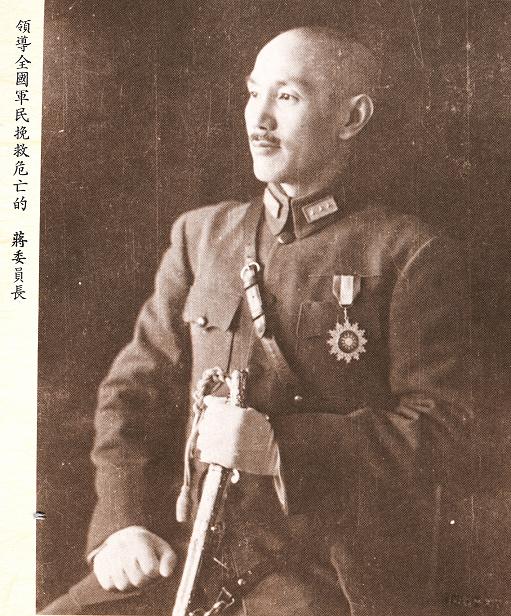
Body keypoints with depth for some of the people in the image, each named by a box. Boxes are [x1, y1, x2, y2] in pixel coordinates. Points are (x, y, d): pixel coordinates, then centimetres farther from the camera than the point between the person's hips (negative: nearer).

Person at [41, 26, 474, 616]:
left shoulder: (414, 256, -3)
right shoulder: (200, 234, 10)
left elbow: (437, 436, -7)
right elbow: (135, 385, 9)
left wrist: (280, 444, -20)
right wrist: (120, 521, -4)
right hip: (200, 561, 4)